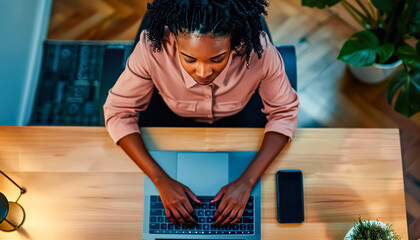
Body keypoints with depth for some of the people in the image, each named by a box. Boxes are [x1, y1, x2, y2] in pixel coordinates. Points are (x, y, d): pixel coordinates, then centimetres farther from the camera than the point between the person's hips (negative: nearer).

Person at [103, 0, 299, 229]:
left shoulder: (260, 50, -36)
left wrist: (246, 181, -31)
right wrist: (161, 180, -33)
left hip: (238, 122, 0)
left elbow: (284, 112, -21)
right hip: (174, 123, 1)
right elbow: (118, 111, -24)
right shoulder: (152, 48, -37)